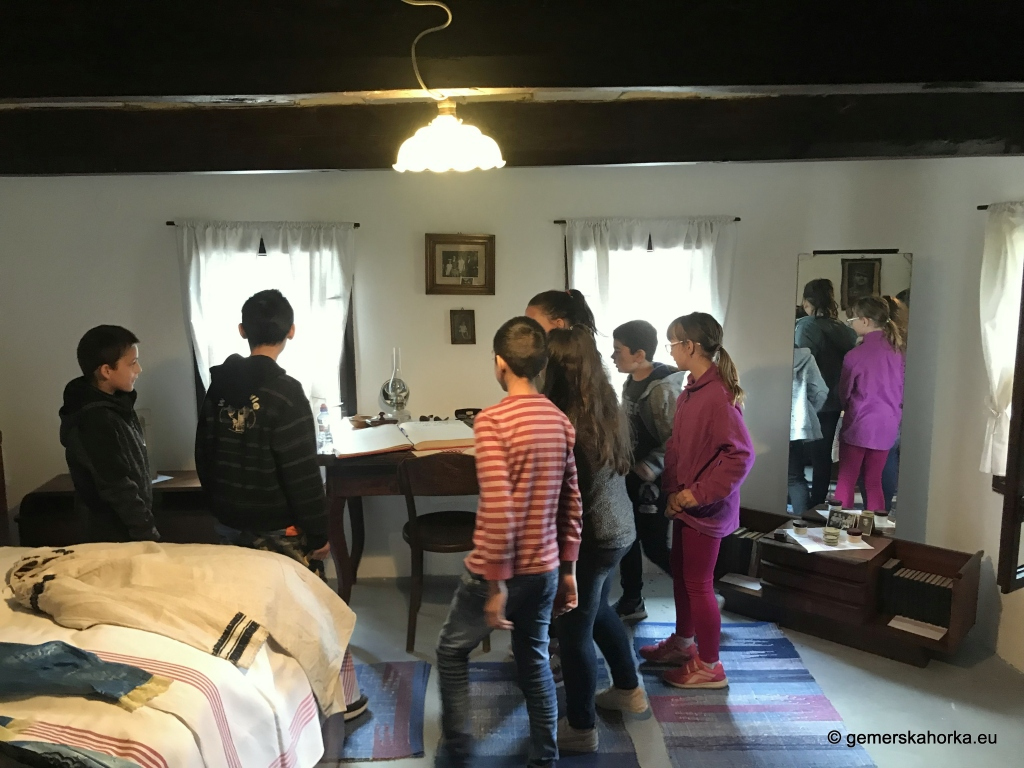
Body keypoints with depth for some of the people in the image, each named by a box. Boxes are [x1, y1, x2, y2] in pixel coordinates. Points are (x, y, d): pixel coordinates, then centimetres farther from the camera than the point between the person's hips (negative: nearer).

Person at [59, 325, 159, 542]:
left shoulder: (117, 403, 5)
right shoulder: (95, 421, -25)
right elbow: (119, 491, -24)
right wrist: (150, 537, -19)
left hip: (130, 530, 9)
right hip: (117, 536, -9)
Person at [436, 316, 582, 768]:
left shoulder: (491, 420, -19)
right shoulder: (561, 421, 2)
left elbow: (497, 509, -24)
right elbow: (572, 505, 7)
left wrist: (496, 584, -18)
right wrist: (568, 569, 15)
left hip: (500, 572, -5)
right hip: (545, 570, 6)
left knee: (452, 651, 18)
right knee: (535, 661, 21)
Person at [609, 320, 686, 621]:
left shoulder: (663, 389, -21)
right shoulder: (630, 383, 6)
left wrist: (649, 468, -30)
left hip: (653, 481, -9)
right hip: (631, 476, 9)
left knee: (655, 547, 0)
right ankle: (631, 603, 30)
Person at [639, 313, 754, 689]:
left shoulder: (718, 396, -23)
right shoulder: (691, 391, 5)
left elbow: (741, 455, -26)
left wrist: (698, 493, -23)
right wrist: (673, 488, 3)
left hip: (706, 508, -9)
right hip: (684, 501, 9)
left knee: (698, 583, 4)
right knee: (680, 574, 21)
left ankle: (709, 667, 20)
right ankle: (682, 643, 41)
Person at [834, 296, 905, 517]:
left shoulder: (856, 355, -16)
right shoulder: (896, 350, -2)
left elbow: (844, 393, -3)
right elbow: (901, 389, 7)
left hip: (859, 425, -5)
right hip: (887, 426, 5)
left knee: (846, 482, 8)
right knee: (874, 482, 14)